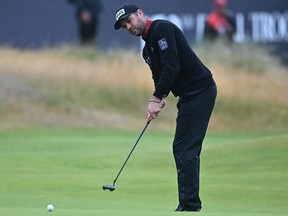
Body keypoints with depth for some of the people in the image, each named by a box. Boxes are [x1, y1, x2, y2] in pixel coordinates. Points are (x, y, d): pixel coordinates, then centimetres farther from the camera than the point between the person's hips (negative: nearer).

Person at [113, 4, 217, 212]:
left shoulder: (162, 29, -11)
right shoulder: (147, 49, 20)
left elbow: (172, 66, -21)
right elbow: (160, 77, 20)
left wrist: (156, 99, -18)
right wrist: (159, 100, 0)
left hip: (199, 91, -10)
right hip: (190, 94, 10)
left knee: (184, 148, -11)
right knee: (187, 150, 11)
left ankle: (189, 206, -12)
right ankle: (191, 205, 13)